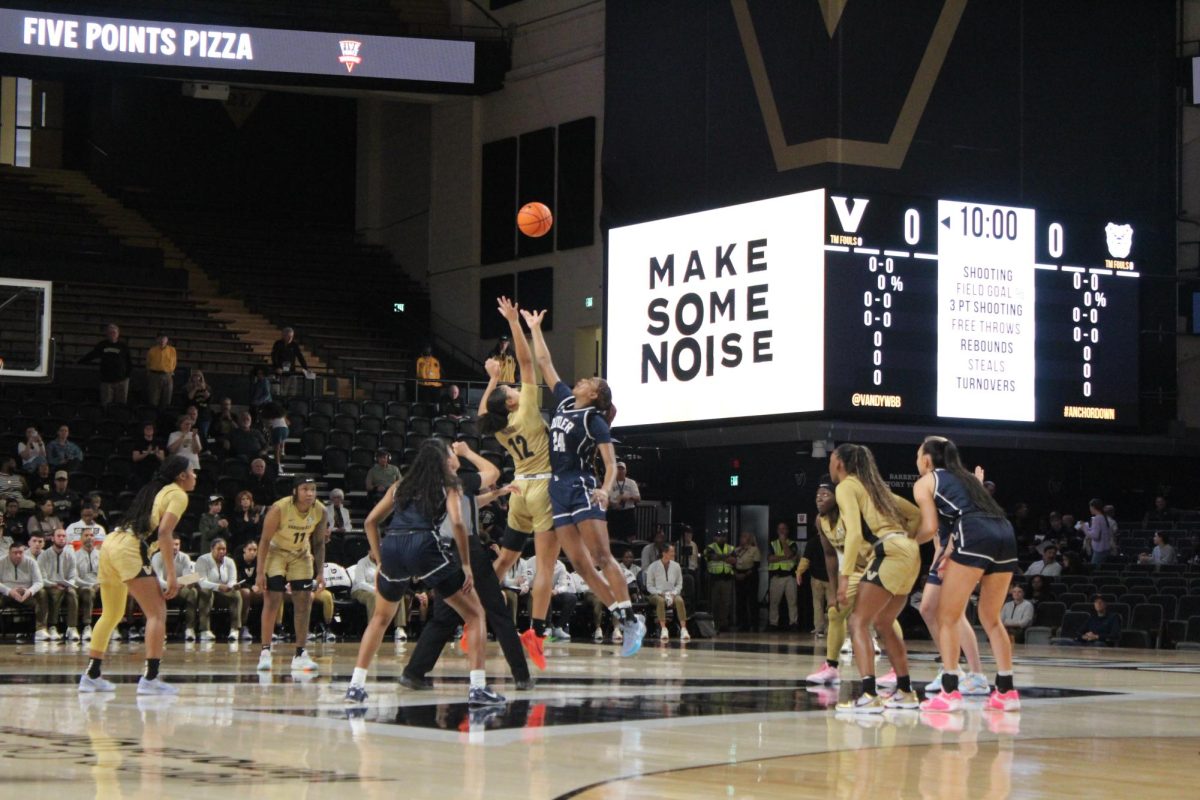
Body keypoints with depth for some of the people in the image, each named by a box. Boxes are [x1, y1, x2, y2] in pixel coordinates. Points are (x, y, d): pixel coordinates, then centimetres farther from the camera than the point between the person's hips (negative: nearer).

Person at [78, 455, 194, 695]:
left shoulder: (155, 490, 26)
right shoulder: (177, 495, 0)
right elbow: (164, 533, -13)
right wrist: (171, 575, -13)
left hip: (111, 542, 9)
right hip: (129, 549, -9)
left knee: (112, 614, 19)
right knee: (157, 612, -6)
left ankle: (91, 675, 22)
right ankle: (150, 678, -14)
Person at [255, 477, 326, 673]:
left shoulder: (320, 511, -16)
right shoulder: (279, 508, -28)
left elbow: (319, 543, -3)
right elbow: (265, 540, -21)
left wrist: (320, 573, -6)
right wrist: (260, 572, -24)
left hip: (301, 555, 4)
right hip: (276, 552, -4)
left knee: (304, 602, -2)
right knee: (272, 600, -12)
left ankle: (300, 655, 3)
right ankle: (265, 652, -7)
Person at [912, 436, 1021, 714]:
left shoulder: (925, 482, 13)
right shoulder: (965, 476, 33)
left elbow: (930, 528, 4)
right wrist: (951, 551, 24)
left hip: (975, 538, -7)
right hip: (1005, 534, 7)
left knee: (947, 616, 2)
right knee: (991, 618, 17)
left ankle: (950, 691, -6)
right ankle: (1006, 691, 12)